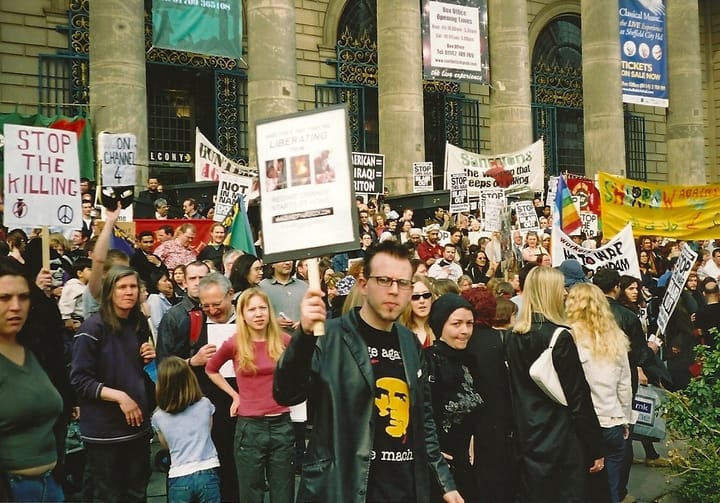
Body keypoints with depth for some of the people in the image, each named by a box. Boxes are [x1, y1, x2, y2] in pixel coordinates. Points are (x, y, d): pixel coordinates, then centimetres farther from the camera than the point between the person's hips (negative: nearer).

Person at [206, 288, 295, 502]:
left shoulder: (284, 341, -3)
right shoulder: (234, 344, -5)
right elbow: (211, 369, 14)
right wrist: (234, 395, 7)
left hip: (282, 425, 1)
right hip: (249, 428, -1)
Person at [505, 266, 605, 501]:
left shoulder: (514, 337, 4)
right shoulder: (560, 337, -15)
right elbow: (578, 398, -14)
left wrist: (523, 437, 18)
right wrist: (596, 447, -6)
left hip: (528, 439, 6)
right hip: (562, 440, -6)